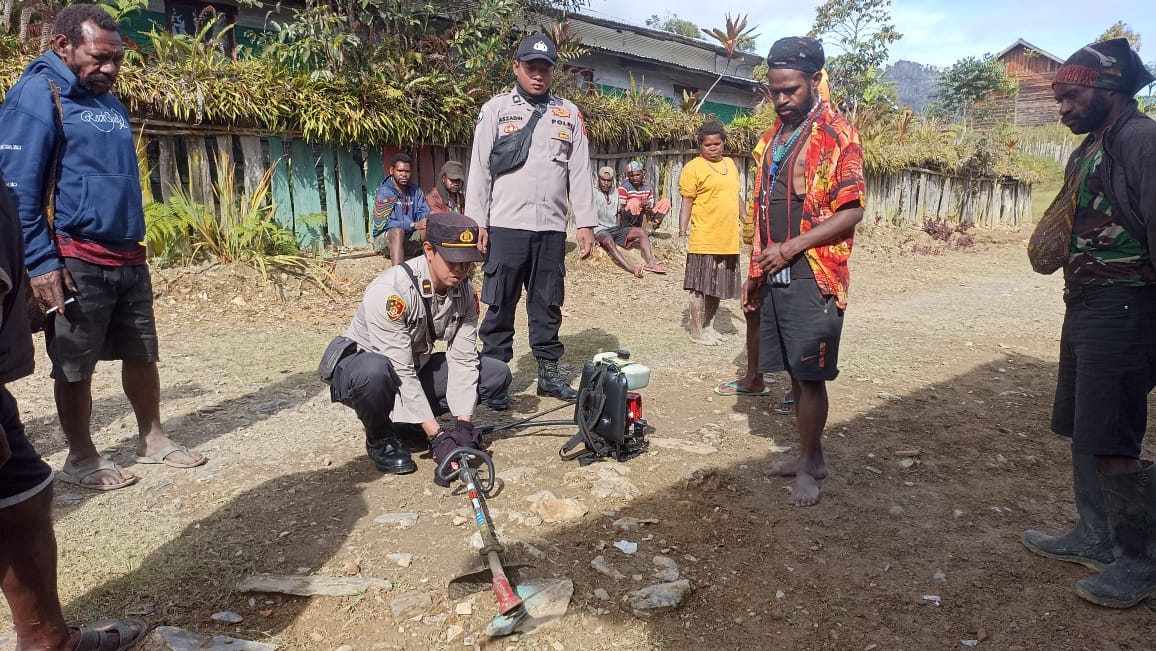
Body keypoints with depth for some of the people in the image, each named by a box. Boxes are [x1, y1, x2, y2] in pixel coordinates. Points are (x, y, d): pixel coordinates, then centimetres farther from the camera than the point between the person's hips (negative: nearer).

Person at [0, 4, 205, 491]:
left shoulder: (112, 104, 15)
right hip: (77, 260, -7)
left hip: (129, 257, 7)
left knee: (142, 354, 12)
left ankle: (152, 440, 25)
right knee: (75, 365, 4)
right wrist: (41, 263, -19)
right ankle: (81, 458, 17)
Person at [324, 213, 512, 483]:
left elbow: (463, 359, -12)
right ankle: (380, 439, -9)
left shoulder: (464, 290, -11)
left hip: (416, 368, 6)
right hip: (359, 367, -6)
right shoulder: (390, 290, -31)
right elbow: (399, 373, -32)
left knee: (497, 374, -7)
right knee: (375, 372, -42)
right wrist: (437, 436, -33)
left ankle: (410, 420, 4)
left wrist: (464, 424, -22)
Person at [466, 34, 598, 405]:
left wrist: (586, 223, 2)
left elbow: (580, 172, 8)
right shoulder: (496, 109, 3)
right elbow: (479, 169, 0)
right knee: (501, 305, 3)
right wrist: (477, 223, -6)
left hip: (551, 228, 3)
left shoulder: (569, 114, 11)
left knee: (548, 304, 10)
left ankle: (548, 373, 20)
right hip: (505, 226, -2)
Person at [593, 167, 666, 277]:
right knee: (609, 241, -39)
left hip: (615, 229, 7)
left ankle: (651, 262, -29)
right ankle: (631, 268, -56)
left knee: (641, 232, -12)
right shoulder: (593, 193, -2)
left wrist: (618, 230, 7)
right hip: (600, 230, -7)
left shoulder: (615, 193, 16)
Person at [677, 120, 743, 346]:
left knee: (718, 286, 14)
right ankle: (697, 331, 9)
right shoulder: (693, 168, -7)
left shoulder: (730, 164, 14)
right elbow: (686, 203, -9)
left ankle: (709, 326, 26)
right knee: (700, 287, 0)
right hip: (704, 240, -7)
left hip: (728, 240, 7)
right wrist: (682, 233, -14)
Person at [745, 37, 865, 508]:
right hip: (776, 276, 7)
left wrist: (790, 248, -18)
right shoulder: (770, 138, 15)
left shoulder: (837, 135, -7)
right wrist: (755, 272, 15)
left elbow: (852, 212, -13)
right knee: (794, 372, 12)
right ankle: (810, 455, 25)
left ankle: (809, 467, 12)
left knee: (810, 373, -1)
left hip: (814, 278, -7)